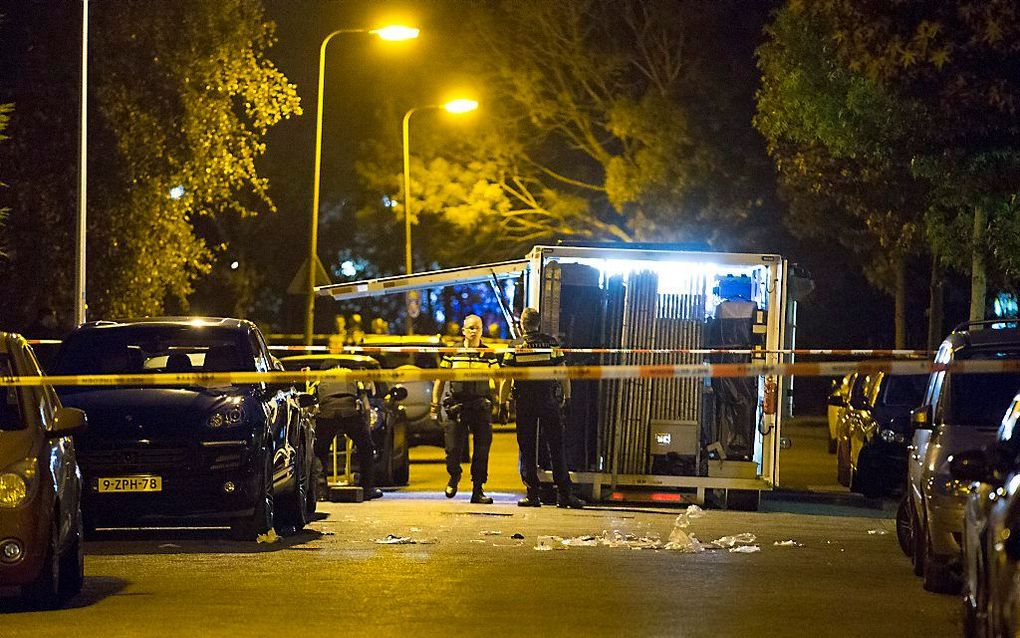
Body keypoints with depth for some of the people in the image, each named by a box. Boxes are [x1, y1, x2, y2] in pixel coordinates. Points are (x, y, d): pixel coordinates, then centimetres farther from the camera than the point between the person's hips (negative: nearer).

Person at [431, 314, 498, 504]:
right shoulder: (452, 354, 6)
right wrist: (435, 403, 4)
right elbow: (440, 379, 11)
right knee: (453, 448, -5)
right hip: (457, 407, 0)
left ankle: (478, 491, 7)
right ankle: (454, 477, 24)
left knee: (482, 451, -1)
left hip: (482, 408, 0)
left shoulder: (489, 356, 7)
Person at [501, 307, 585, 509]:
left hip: (524, 403, 0)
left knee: (527, 450, 6)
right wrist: (567, 398, 8)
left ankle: (532, 494, 3)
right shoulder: (551, 343, 0)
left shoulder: (515, 347, -1)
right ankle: (564, 494, -2)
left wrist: (503, 404, 5)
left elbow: (506, 379, -2)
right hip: (549, 401, 0)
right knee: (556, 448, 3)